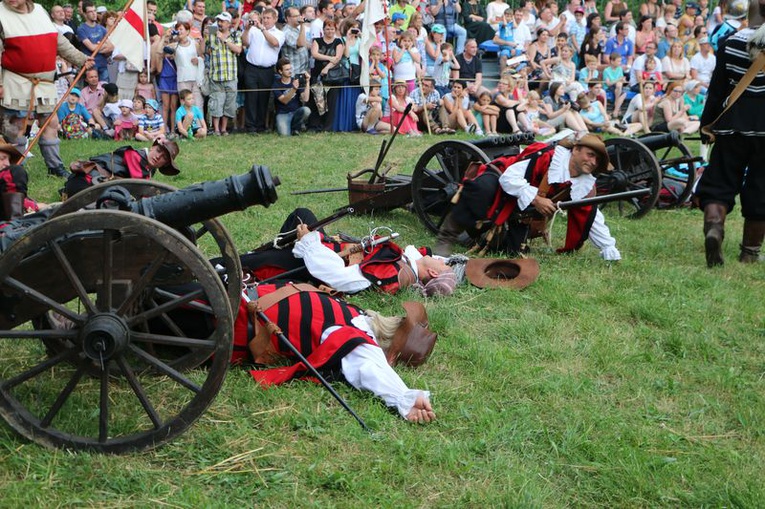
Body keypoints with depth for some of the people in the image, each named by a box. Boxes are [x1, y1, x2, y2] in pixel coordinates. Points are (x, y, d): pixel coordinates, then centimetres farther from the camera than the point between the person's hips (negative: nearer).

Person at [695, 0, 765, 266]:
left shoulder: (731, 42, -2)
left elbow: (717, 90, 0)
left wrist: (706, 124, 8)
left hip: (733, 125, 1)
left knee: (719, 184, 6)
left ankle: (713, 227, -21)